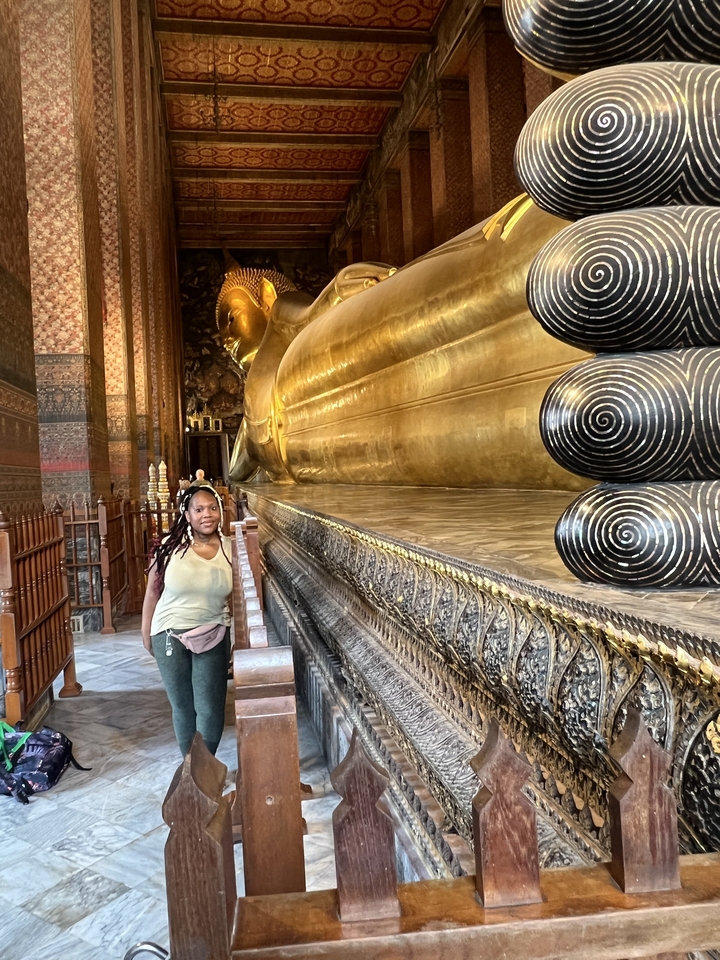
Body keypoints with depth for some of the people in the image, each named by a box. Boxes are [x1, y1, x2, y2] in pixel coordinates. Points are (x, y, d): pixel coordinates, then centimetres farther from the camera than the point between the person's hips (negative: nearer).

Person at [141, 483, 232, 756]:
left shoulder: (231, 550, -7)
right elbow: (152, 592, 0)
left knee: (210, 709, 3)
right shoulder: (169, 547, -10)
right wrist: (146, 634, 5)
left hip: (213, 636, 0)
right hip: (170, 635, 0)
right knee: (182, 707, 13)